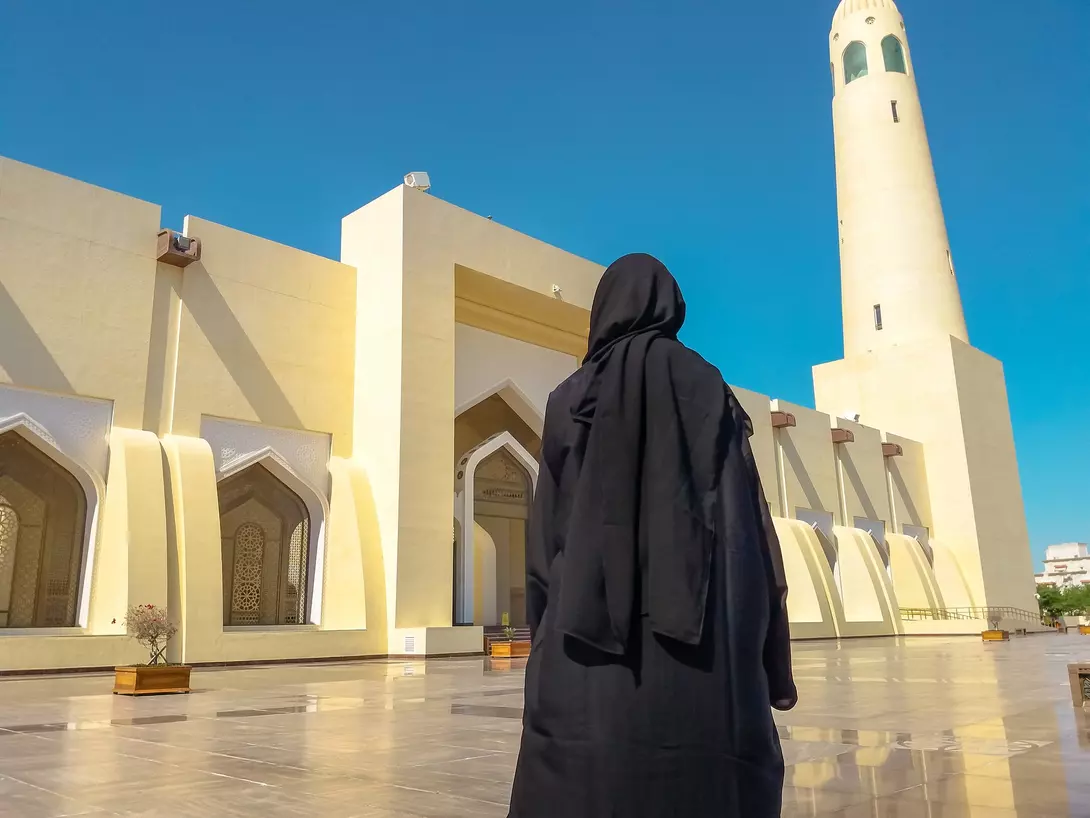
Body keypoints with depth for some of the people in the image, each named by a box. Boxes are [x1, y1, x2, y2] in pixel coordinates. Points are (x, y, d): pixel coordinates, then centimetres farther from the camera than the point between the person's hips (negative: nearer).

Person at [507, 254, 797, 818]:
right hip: (701, 640, 0)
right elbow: (745, 516, 0)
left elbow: (546, 532, 6)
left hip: (588, 642, 1)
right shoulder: (707, 390, 6)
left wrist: (545, 638, 11)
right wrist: (771, 660, 4)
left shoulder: (572, 399, 9)